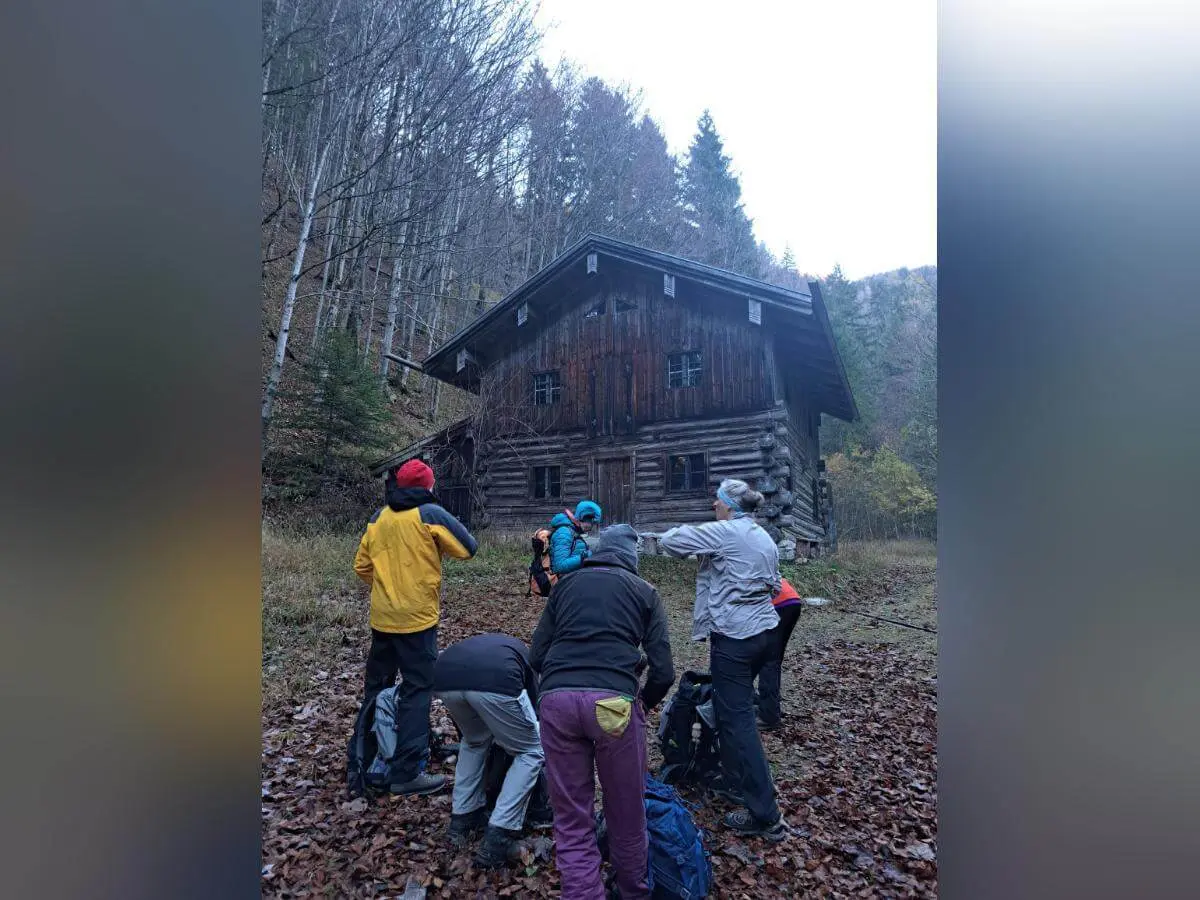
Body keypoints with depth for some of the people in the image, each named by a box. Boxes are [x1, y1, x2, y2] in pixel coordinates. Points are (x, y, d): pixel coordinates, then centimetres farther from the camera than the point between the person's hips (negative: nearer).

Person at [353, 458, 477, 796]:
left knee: (376, 685, 20)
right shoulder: (430, 514, -11)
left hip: (381, 617, 7)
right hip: (417, 618, -6)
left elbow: (362, 565, 10)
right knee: (417, 691, -1)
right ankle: (407, 773, -1)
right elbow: (468, 548, -7)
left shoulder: (379, 517, 6)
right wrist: (440, 541, 10)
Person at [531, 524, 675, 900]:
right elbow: (663, 671, 10)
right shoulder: (644, 591, 16)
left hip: (556, 698, 1)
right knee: (626, 813, 20)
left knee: (571, 819, 15)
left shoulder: (565, 584, 21)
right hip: (613, 700, -1)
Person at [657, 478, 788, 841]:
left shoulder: (723, 532, -13)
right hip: (766, 631, 9)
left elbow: (668, 541, -11)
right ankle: (740, 783, 33)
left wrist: (692, 537, 8)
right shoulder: (765, 538, 11)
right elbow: (774, 586, 17)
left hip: (734, 637, -8)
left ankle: (765, 815, 2)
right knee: (734, 708, 22)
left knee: (737, 719, -2)